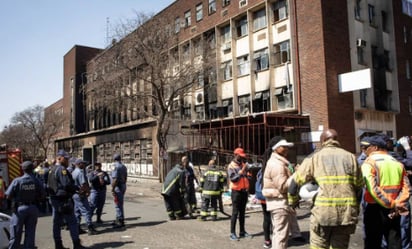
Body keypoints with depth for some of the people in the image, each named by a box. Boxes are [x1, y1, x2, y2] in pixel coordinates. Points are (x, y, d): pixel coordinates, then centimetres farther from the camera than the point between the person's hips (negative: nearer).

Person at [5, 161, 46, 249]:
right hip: (33, 208, 2)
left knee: (16, 233, 9)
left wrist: (17, 198, 10)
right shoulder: (37, 181, -6)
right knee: (30, 233, 11)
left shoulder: (17, 181, -12)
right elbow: (43, 195, -3)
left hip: (20, 208, -2)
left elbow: (8, 195, -9)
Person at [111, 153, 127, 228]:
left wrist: (112, 189, -17)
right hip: (123, 186, 9)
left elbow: (115, 179, -22)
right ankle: (118, 220, 26)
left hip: (118, 187, -9)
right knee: (120, 204, 16)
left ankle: (120, 221, 0)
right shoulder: (124, 167, 11)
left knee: (118, 205, -4)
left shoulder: (116, 167, -16)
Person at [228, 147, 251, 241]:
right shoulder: (231, 166, -8)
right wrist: (241, 171, -23)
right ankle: (232, 233, -1)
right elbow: (233, 178, -20)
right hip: (236, 191, -6)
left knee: (242, 212, 12)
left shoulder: (243, 164, 11)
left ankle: (242, 231, 19)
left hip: (244, 191, 7)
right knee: (235, 212, -5)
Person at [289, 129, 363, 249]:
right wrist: (355, 209, 22)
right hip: (346, 213, 3)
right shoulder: (350, 157, 9)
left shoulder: (314, 157, 3)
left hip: (322, 212, -3)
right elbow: (359, 187, 9)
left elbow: (296, 181, 5)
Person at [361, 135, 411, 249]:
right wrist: (397, 205, -7)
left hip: (376, 209, -5)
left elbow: (373, 189, -20)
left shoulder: (369, 162, -9)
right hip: (394, 212, 5)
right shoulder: (398, 163, 10)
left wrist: (391, 204, -15)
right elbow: (406, 188, 2)